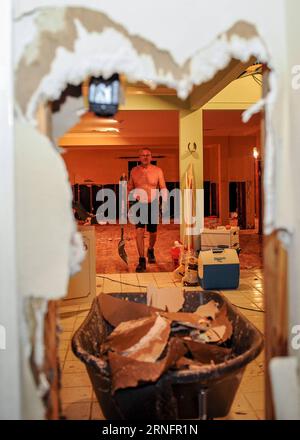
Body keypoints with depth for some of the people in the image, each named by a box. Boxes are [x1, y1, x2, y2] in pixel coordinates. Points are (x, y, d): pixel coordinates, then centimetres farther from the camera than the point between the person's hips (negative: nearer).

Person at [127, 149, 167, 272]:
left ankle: (150, 250, 42)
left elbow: (163, 188, -2)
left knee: (153, 232, 12)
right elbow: (130, 187, 15)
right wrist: (133, 195, -2)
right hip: (139, 205, 0)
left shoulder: (158, 171, -2)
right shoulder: (134, 171, 2)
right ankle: (142, 261, -8)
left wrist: (164, 202, -16)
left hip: (153, 205, 0)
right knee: (139, 232, -12)